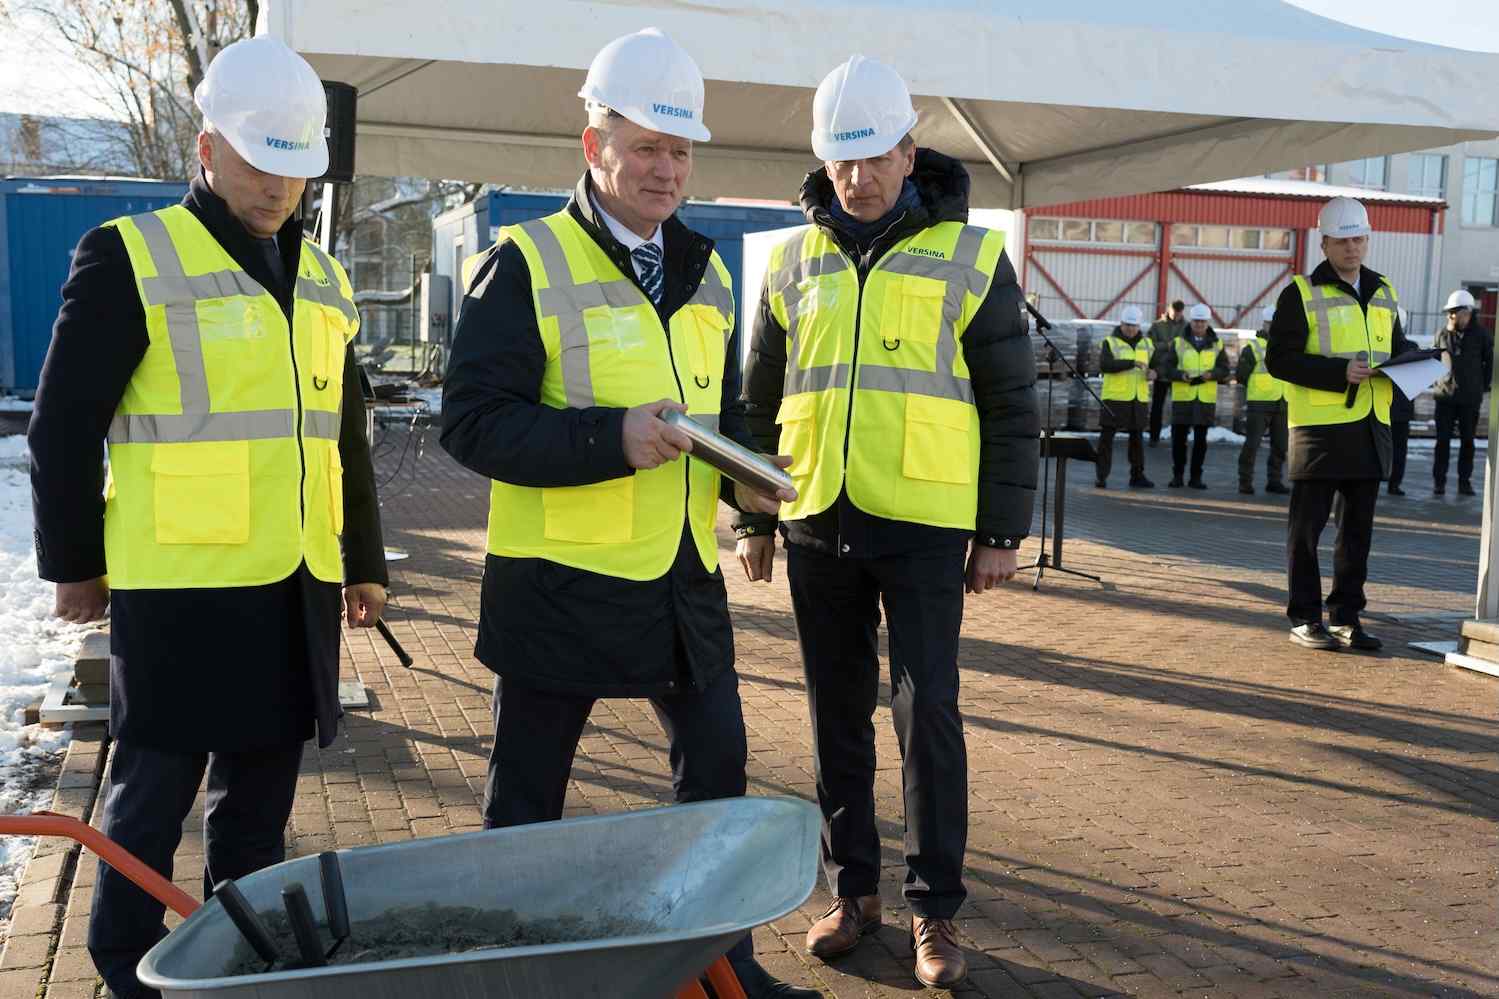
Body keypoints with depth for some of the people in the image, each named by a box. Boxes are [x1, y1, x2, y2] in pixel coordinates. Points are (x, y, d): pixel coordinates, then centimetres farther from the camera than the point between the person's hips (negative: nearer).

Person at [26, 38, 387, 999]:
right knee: (155, 794, 5)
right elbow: (64, 430, -4)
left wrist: (365, 559, 19)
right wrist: (76, 562, -1)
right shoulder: (130, 259, -5)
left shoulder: (320, 279, 14)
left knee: (261, 795, 14)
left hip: (297, 589, 6)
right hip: (180, 590, -5)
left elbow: (347, 436, 20)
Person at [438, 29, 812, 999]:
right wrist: (612, 438, -26)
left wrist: (742, 474, 1)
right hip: (561, 581, -6)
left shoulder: (705, 273, 11)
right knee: (528, 793, 7)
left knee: (717, 759, 16)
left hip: (685, 577, 6)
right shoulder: (529, 263, -9)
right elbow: (473, 420, -15)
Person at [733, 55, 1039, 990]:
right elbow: (762, 401, 15)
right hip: (819, 526, 4)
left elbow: (1012, 406, 1)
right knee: (839, 714, 10)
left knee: (927, 712, -3)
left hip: (923, 527, -3)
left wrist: (1004, 532, -3)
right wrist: (756, 518, 12)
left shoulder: (970, 257, -1)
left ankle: (935, 909, 11)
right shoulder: (795, 260, 9)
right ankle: (854, 888, 24)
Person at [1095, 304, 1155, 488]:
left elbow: (1155, 364, 22)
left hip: (1139, 399, 5)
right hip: (1115, 398, -5)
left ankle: (1137, 476, 20)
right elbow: (1104, 365, -19)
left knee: (1137, 437, 11)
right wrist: (1132, 363, -27)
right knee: (1107, 436, -2)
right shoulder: (1110, 342, -3)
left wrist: (1153, 373, -3)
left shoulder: (1145, 344, 13)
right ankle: (1101, 476, 3)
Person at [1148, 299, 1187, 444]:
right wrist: (1167, 346, -17)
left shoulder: (1187, 327, 1)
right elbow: (1151, 345, -5)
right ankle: (1154, 437, 16)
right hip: (1161, 372, 0)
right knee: (1157, 406, 7)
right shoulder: (1157, 325, 2)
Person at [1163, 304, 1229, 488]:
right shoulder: (1178, 343, 4)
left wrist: (1211, 374, -14)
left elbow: (1225, 370, 6)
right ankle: (1177, 475, 13)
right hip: (1182, 397, -1)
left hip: (1206, 399, 1)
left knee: (1200, 440, 4)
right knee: (1179, 437, 2)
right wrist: (1181, 375, -18)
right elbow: (1166, 368, 0)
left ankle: (1196, 477, 12)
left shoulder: (1216, 344, 8)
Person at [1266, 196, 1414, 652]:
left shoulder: (1383, 293, 15)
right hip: (1319, 427, -6)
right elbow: (1279, 358, -11)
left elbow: (1397, 345, 26)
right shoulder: (1301, 293, -4)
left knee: (1359, 528, 10)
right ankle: (1305, 618, 10)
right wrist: (1340, 372, -20)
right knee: (1308, 527, 1)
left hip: (1371, 428, 6)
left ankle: (1346, 617, 20)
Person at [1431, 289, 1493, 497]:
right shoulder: (1442, 334, 4)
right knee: (1443, 441, 0)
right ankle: (1438, 482, 5)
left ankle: (1465, 482, 14)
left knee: (1467, 441, 6)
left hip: (1471, 399, 0)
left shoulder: (1481, 335, 0)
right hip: (1445, 396, 1)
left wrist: (1483, 386, 4)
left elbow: (1490, 363, 8)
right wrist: (1435, 382, 4)